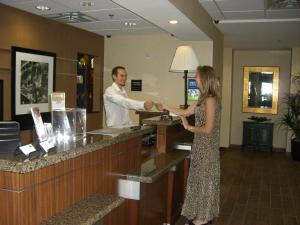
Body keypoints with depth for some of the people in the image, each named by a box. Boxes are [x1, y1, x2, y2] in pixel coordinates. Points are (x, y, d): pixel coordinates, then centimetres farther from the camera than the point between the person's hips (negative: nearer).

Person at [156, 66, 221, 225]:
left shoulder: (210, 99, -19)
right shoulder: (204, 98, 9)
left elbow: (208, 129, -23)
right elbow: (185, 112, 17)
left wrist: (189, 127, -10)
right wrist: (165, 107, 19)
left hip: (206, 147, -9)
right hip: (201, 146, 9)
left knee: (205, 179, 4)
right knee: (200, 179, 16)